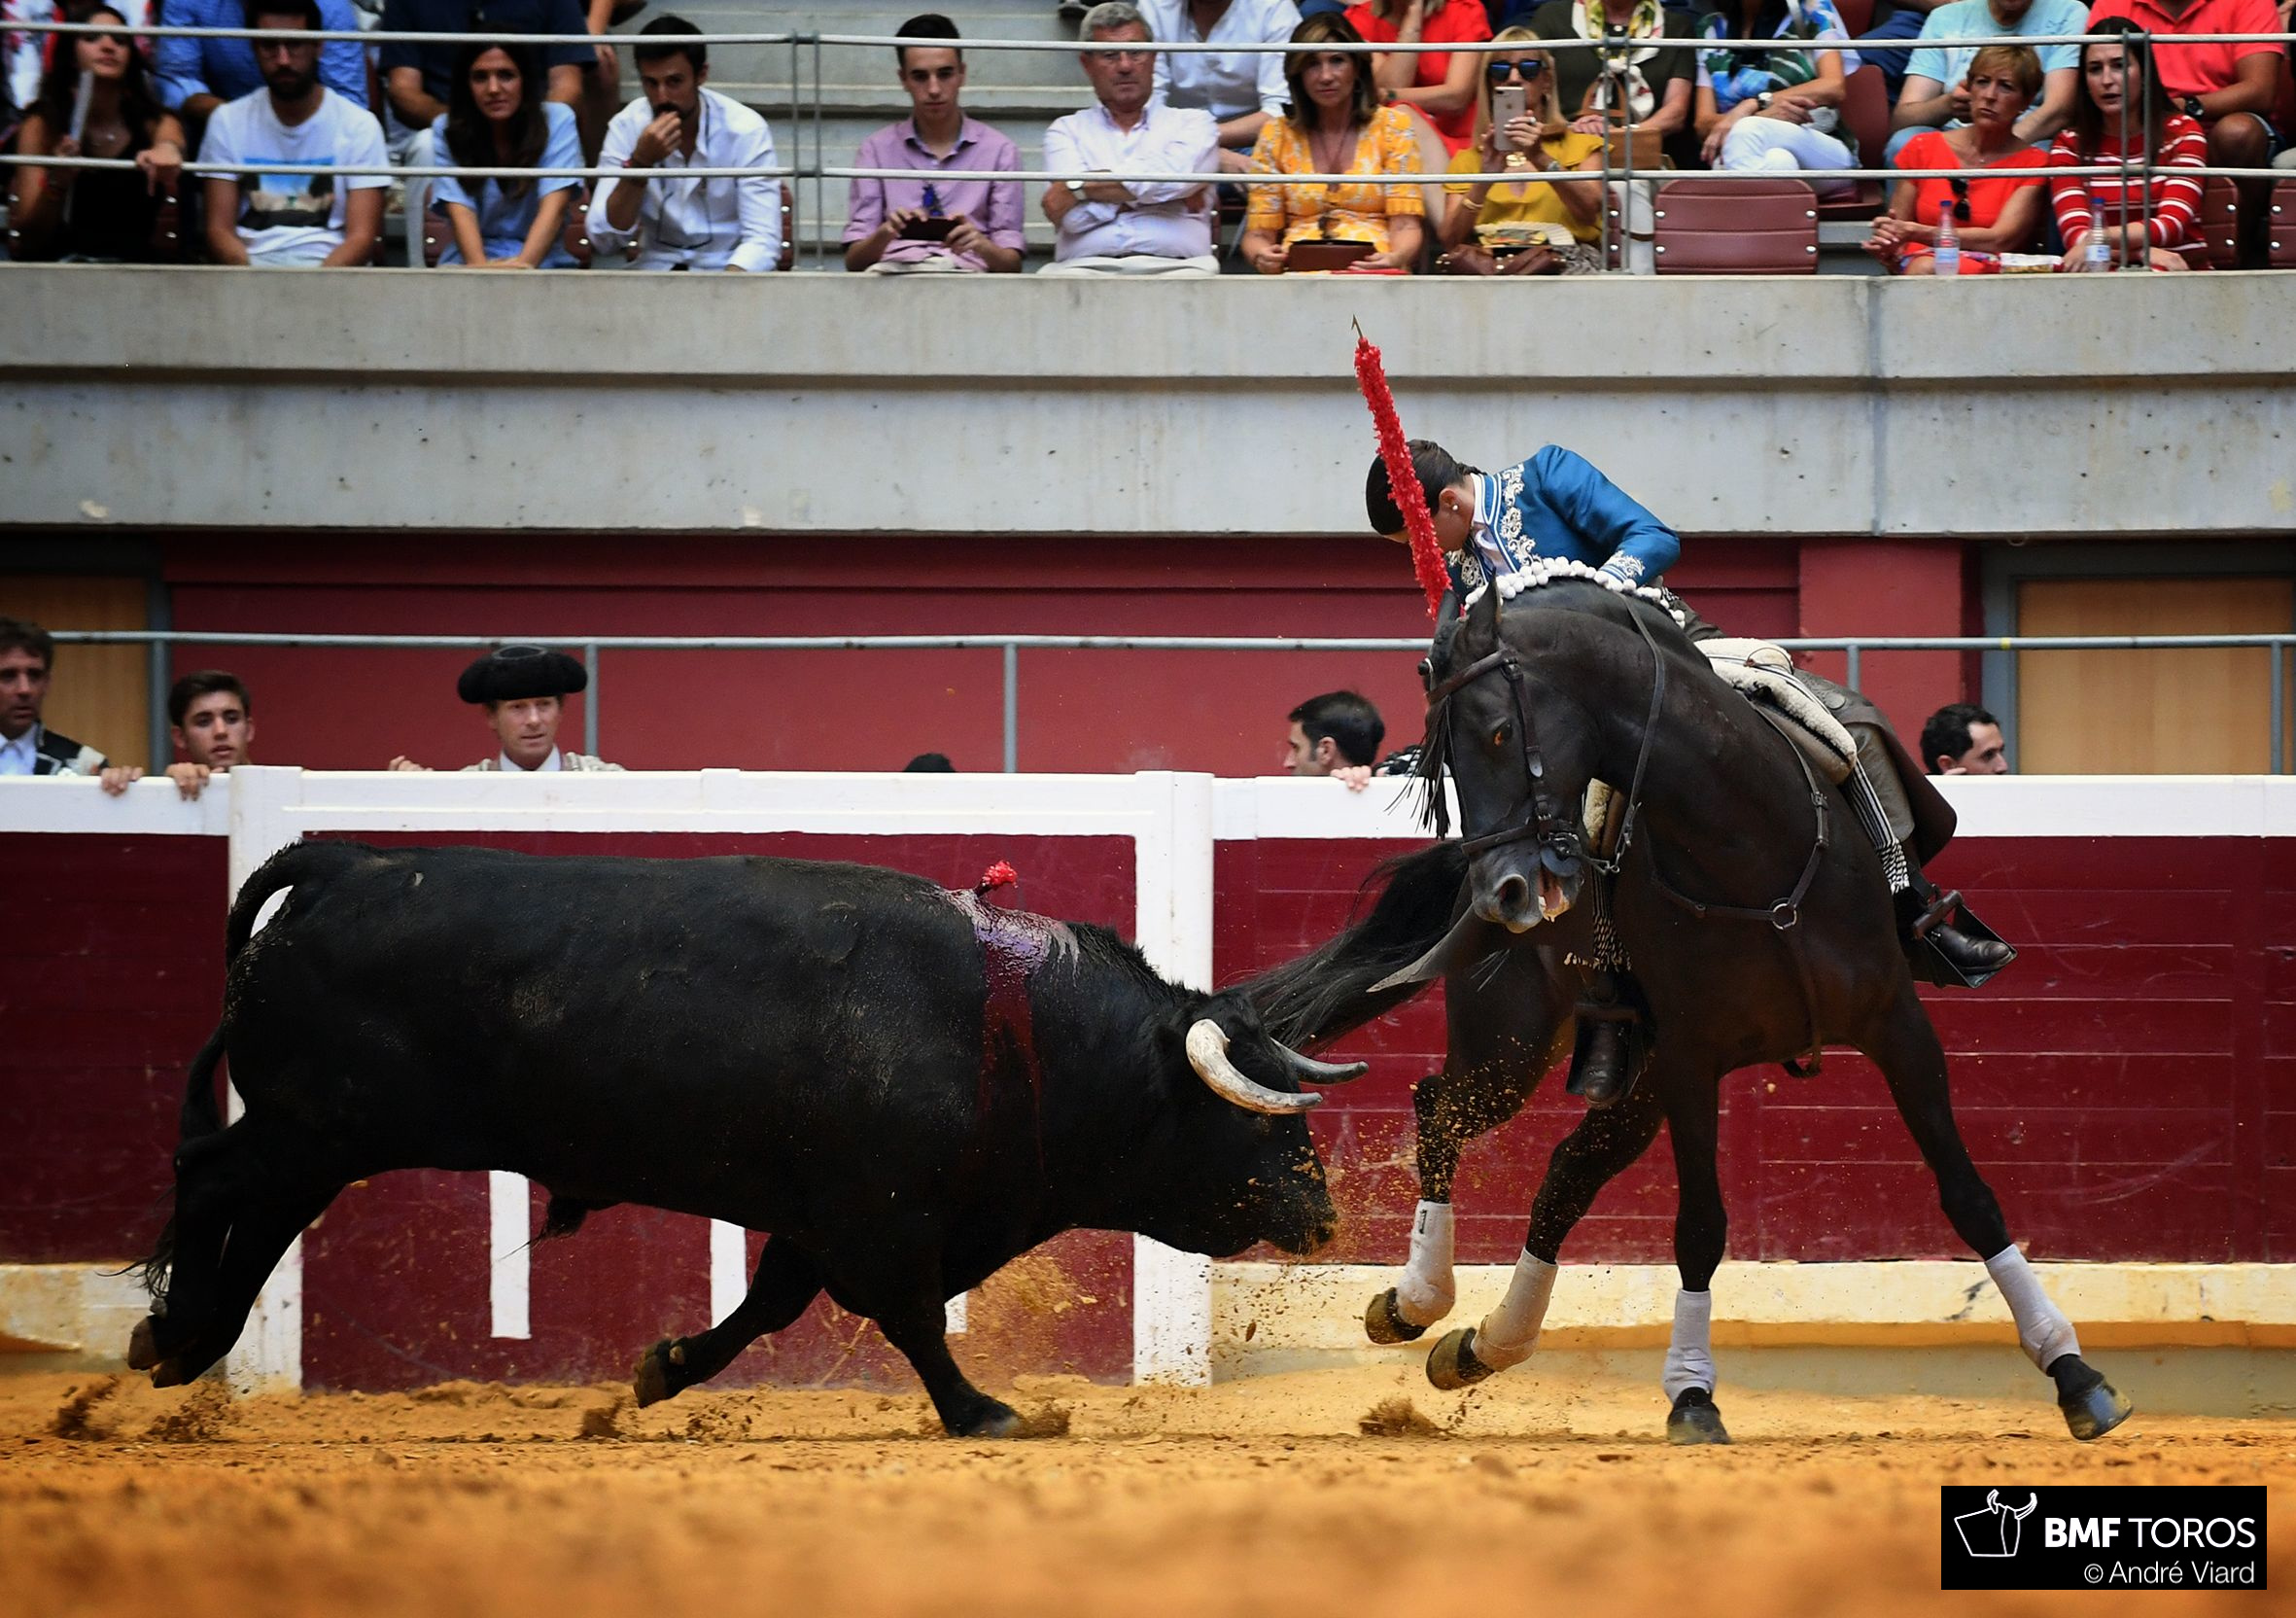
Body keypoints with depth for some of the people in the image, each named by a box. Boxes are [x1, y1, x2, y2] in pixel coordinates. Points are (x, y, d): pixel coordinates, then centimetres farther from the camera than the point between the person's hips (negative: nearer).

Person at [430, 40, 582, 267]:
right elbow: (460, 211, -12)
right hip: (467, 264, 1)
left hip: (541, 262, -1)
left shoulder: (558, 119, -2)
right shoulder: (447, 130, 0)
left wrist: (523, 263, -31)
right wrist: (480, 265, -32)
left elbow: (554, 205, -14)